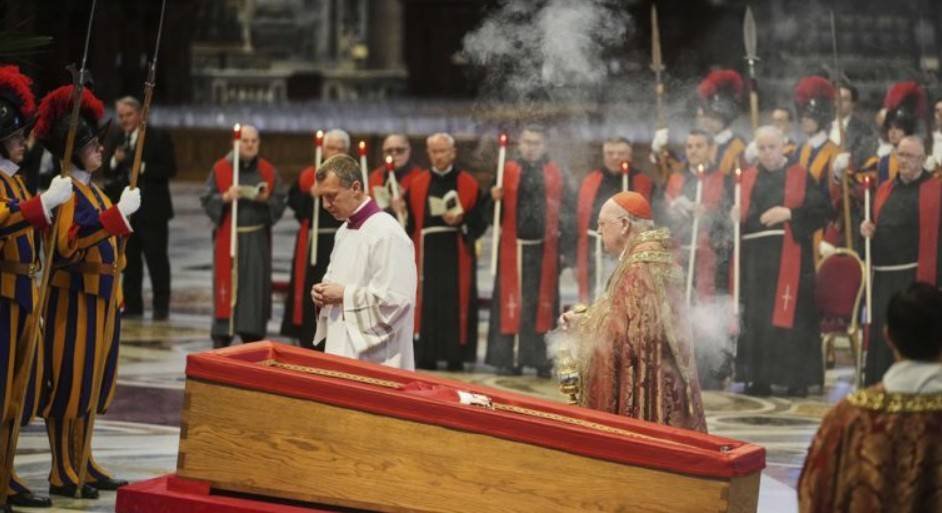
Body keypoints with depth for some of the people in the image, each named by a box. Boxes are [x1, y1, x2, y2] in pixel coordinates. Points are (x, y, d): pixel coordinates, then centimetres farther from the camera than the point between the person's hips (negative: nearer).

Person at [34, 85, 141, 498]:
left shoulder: (90, 189, 15)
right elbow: (69, 244, -29)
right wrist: (118, 214, -30)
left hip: (100, 299, 9)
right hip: (74, 299, -9)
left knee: (90, 383, 14)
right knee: (68, 383, -4)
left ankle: (82, 464, 21)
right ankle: (63, 474, 0)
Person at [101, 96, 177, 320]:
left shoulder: (159, 138, -3)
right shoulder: (113, 139, 12)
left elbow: (169, 169, -8)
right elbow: (105, 172, 10)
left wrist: (143, 168, -19)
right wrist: (115, 161, -11)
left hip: (152, 209, -5)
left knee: (156, 258, -1)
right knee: (129, 259, 8)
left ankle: (161, 306, 4)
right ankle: (132, 305, 13)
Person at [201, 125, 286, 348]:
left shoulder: (268, 171, 6)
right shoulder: (221, 169, 0)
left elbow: (280, 204, 5)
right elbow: (206, 200, 0)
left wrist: (267, 200, -15)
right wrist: (225, 198, -18)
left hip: (258, 240, 2)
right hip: (228, 238, -2)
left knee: (256, 288, 3)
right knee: (227, 290, -3)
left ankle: (252, 341, 11)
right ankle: (221, 341, 2)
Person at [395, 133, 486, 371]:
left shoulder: (467, 184, 4)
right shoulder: (418, 185, 10)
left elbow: (480, 221, 1)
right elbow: (409, 221, 7)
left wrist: (461, 220, -17)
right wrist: (400, 210, -13)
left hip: (457, 254, -2)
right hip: (427, 252, 2)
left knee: (456, 303, -3)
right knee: (426, 304, -1)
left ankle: (456, 356, 3)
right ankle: (426, 357, 5)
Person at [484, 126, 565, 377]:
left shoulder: (555, 174, 6)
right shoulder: (508, 171, 4)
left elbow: (564, 211, 5)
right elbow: (492, 212, 2)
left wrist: (564, 249, -1)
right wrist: (494, 199, -22)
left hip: (544, 249, 1)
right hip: (513, 247, -1)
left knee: (541, 303, 3)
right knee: (510, 302, 1)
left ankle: (541, 359, 8)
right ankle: (507, 359, 5)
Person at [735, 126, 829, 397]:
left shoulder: (801, 177, 5)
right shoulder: (747, 179, 15)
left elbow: (820, 211, -3)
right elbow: (738, 215, 13)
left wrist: (789, 213, -14)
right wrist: (736, 217, -9)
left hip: (789, 258, -3)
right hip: (755, 258, 3)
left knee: (791, 315, -7)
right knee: (756, 319, 0)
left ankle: (797, 379, -3)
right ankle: (759, 379, 4)